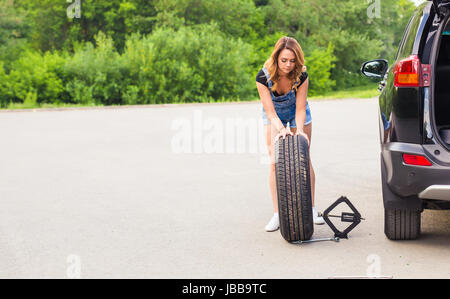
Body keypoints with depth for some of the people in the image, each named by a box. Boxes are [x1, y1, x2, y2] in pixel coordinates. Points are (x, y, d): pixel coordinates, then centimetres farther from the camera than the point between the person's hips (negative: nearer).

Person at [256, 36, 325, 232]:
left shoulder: (301, 76, -30)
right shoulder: (263, 77, -32)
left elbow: (300, 109, -25)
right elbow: (270, 112, -31)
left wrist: (300, 130, -42)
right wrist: (281, 129, -49)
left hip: (297, 113, 1)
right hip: (274, 116, 0)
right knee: (275, 162, -9)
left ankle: (311, 209, 11)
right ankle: (277, 214, -8)